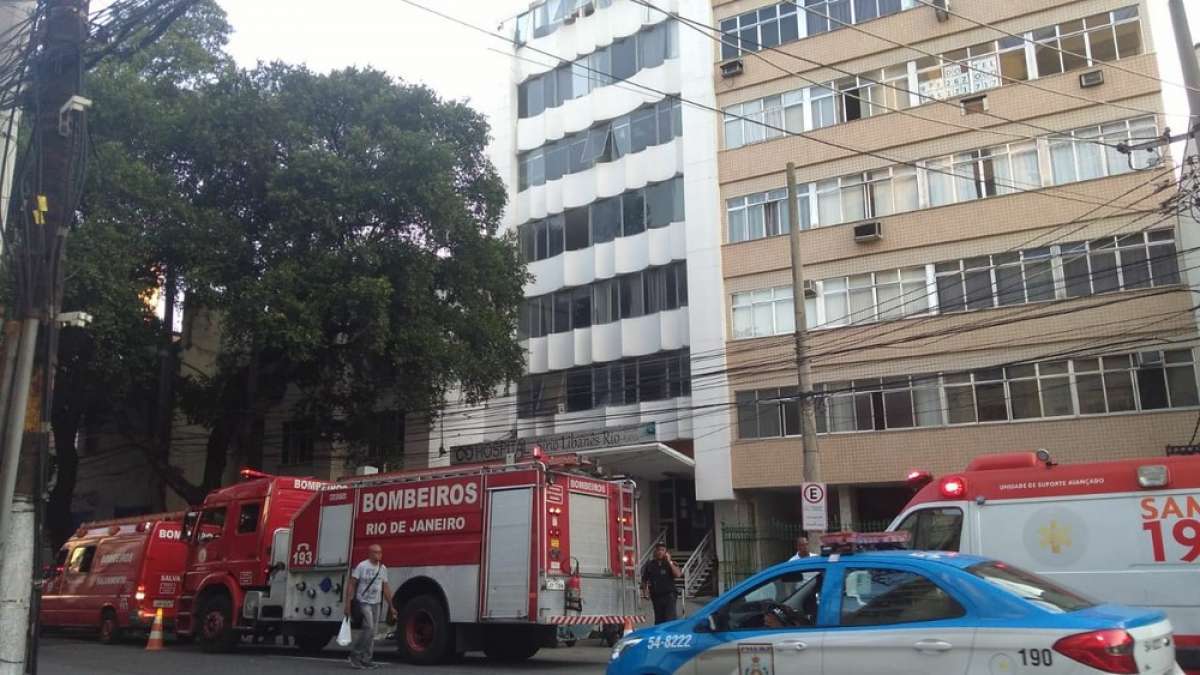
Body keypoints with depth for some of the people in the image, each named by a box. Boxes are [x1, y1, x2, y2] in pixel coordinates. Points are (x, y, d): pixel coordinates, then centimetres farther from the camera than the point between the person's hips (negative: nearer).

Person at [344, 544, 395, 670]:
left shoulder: (383, 568, 9)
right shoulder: (362, 566, -9)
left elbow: (386, 588, 14)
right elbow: (351, 584, -9)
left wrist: (391, 606, 14)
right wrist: (348, 604, -15)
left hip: (376, 603, 6)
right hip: (364, 602, -6)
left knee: (372, 632, 5)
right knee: (369, 628, -17)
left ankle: (366, 659, 12)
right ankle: (354, 654, -3)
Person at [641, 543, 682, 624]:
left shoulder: (671, 563, 2)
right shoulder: (649, 564, 6)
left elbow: (678, 574, -16)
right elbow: (644, 580, 12)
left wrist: (669, 562, -16)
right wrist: (645, 592, 2)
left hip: (669, 595, -2)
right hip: (656, 596, 2)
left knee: (670, 619, -13)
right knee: (659, 620, 9)